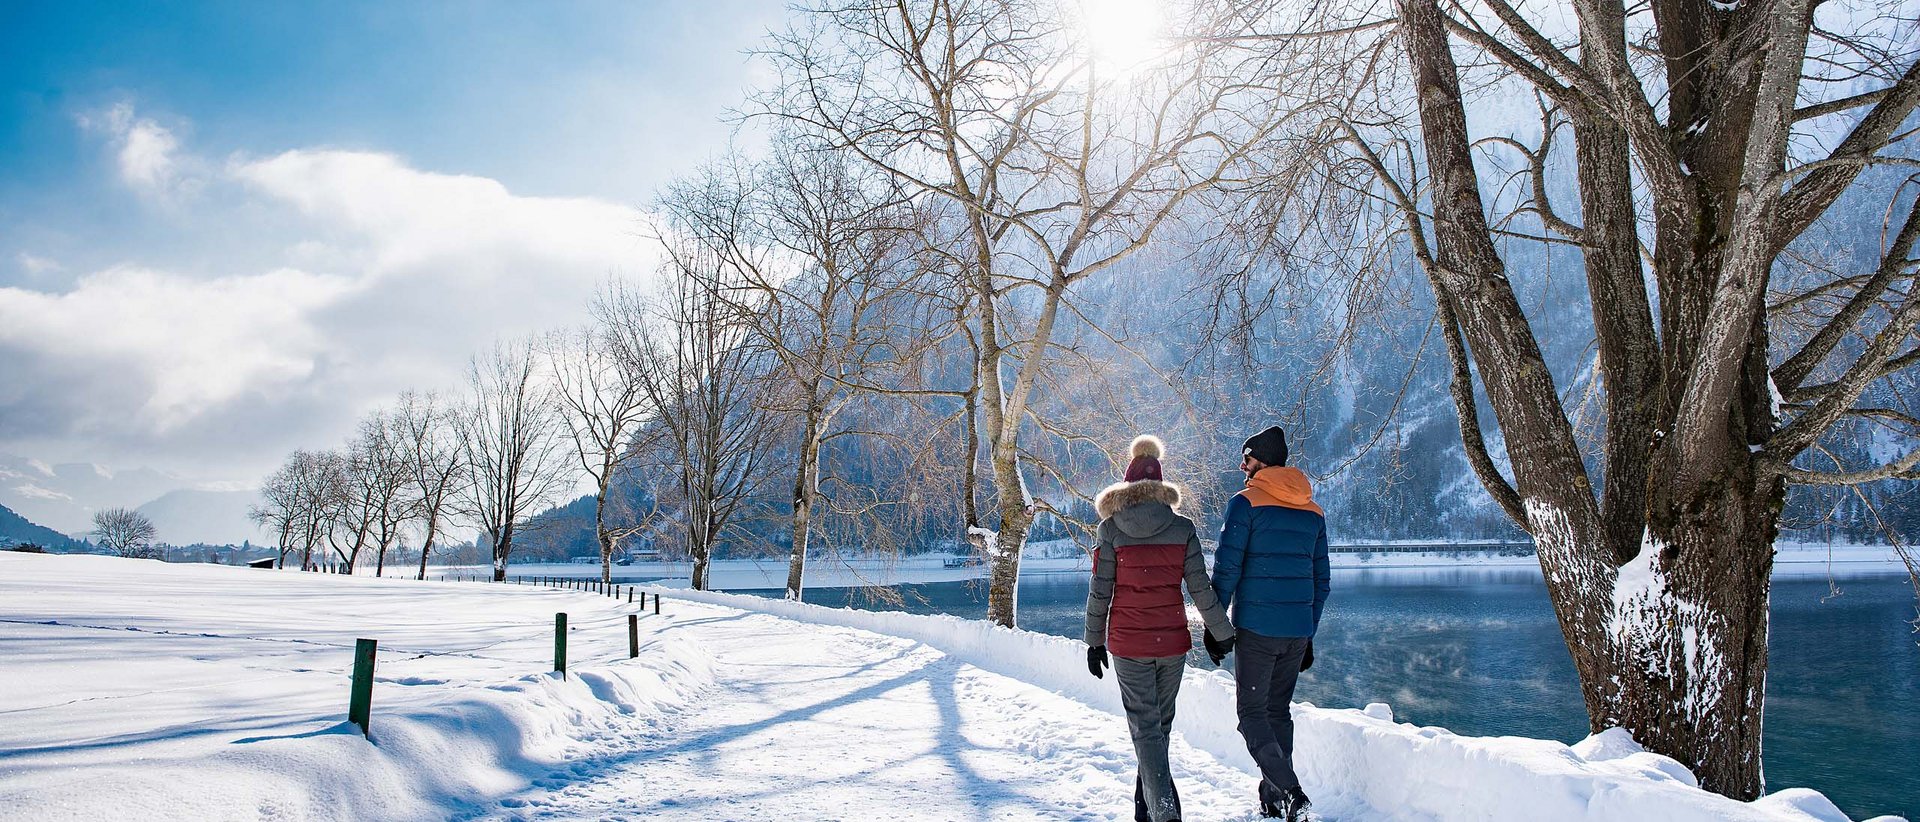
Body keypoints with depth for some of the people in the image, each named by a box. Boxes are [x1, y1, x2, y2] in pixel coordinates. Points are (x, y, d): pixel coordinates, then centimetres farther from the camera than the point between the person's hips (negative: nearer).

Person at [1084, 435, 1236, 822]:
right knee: (1161, 723, 18)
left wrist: (1094, 641, 4)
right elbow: (1200, 588, -2)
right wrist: (1222, 632, 10)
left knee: (1145, 726, 3)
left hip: (1128, 644, -2)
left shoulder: (1110, 529, -6)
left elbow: (1100, 591, -6)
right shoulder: (1182, 528, -2)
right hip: (1173, 641, 3)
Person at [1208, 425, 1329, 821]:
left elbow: (1226, 569, -12)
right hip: (1298, 631, 6)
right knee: (1279, 711, 15)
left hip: (1256, 626, -6)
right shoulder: (1314, 511, 12)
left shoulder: (1245, 502, -7)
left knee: (1252, 713, 1)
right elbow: (1322, 580, 15)